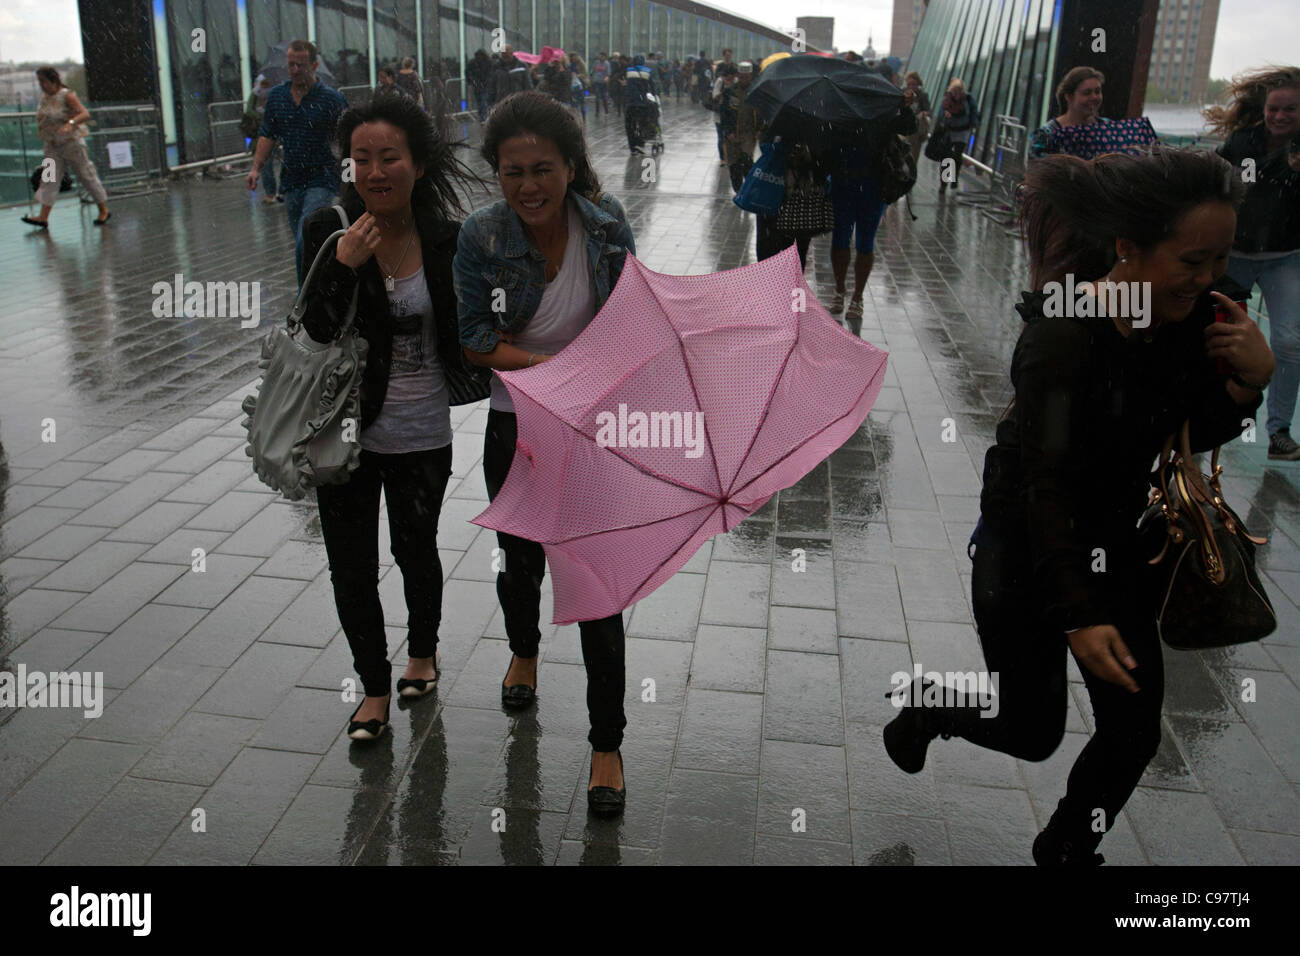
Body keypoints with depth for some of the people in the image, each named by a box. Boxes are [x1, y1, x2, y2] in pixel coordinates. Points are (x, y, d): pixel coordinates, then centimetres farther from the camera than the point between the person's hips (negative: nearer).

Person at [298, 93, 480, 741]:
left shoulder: (447, 239, -7)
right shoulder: (328, 231, -9)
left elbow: (462, 334, 5)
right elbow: (313, 334, -14)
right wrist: (343, 268, -26)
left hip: (421, 433, 0)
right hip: (346, 429, 0)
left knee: (415, 550, 18)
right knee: (351, 567, 8)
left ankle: (423, 649, 47)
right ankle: (374, 686, 30)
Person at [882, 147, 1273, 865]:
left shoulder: (1189, 318, -7)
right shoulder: (1062, 337, -28)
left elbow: (1199, 436, 5)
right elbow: (1047, 484, -29)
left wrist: (1250, 378, -16)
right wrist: (1079, 615, -34)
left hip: (1114, 543, 6)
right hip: (1025, 545, -6)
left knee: (1135, 729, 8)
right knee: (1033, 732, 8)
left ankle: (1067, 849, 35)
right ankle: (926, 703, 40)